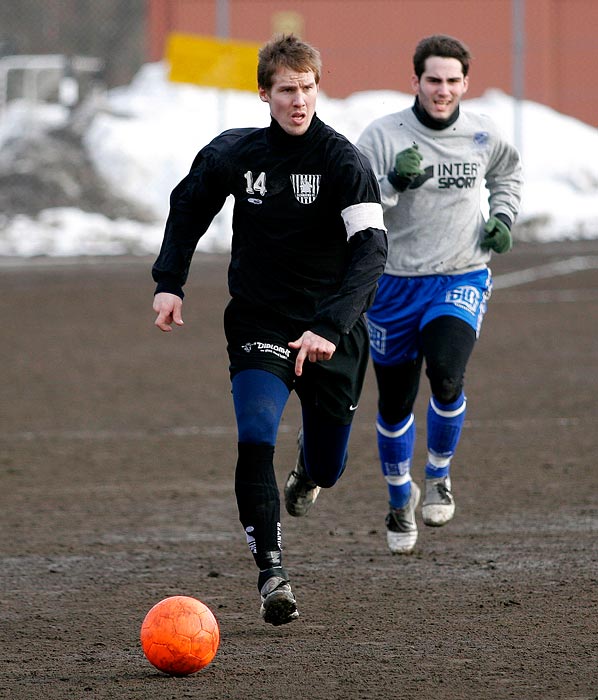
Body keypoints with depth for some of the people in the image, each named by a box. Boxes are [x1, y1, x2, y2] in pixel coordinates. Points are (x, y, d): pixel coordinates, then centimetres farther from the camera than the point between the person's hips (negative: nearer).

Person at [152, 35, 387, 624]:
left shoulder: (343, 162, -14)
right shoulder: (233, 154, -3)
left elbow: (371, 247, -25)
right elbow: (188, 205, 18)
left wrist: (332, 326, -37)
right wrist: (169, 281, 6)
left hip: (331, 337, -1)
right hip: (258, 327, 1)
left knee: (328, 468, 13)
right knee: (255, 441, -24)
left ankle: (308, 465, 52)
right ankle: (271, 574, -21)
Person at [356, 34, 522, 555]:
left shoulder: (483, 136, 0)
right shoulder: (382, 136, -9)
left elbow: (509, 171, 23)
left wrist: (504, 217, 7)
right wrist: (394, 184, -27)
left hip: (462, 280, 0)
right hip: (396, 284, 0)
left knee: (447, 376, -26)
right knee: (395, 405, 8)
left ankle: (439, 476, 1)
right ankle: (400, 500, 35)